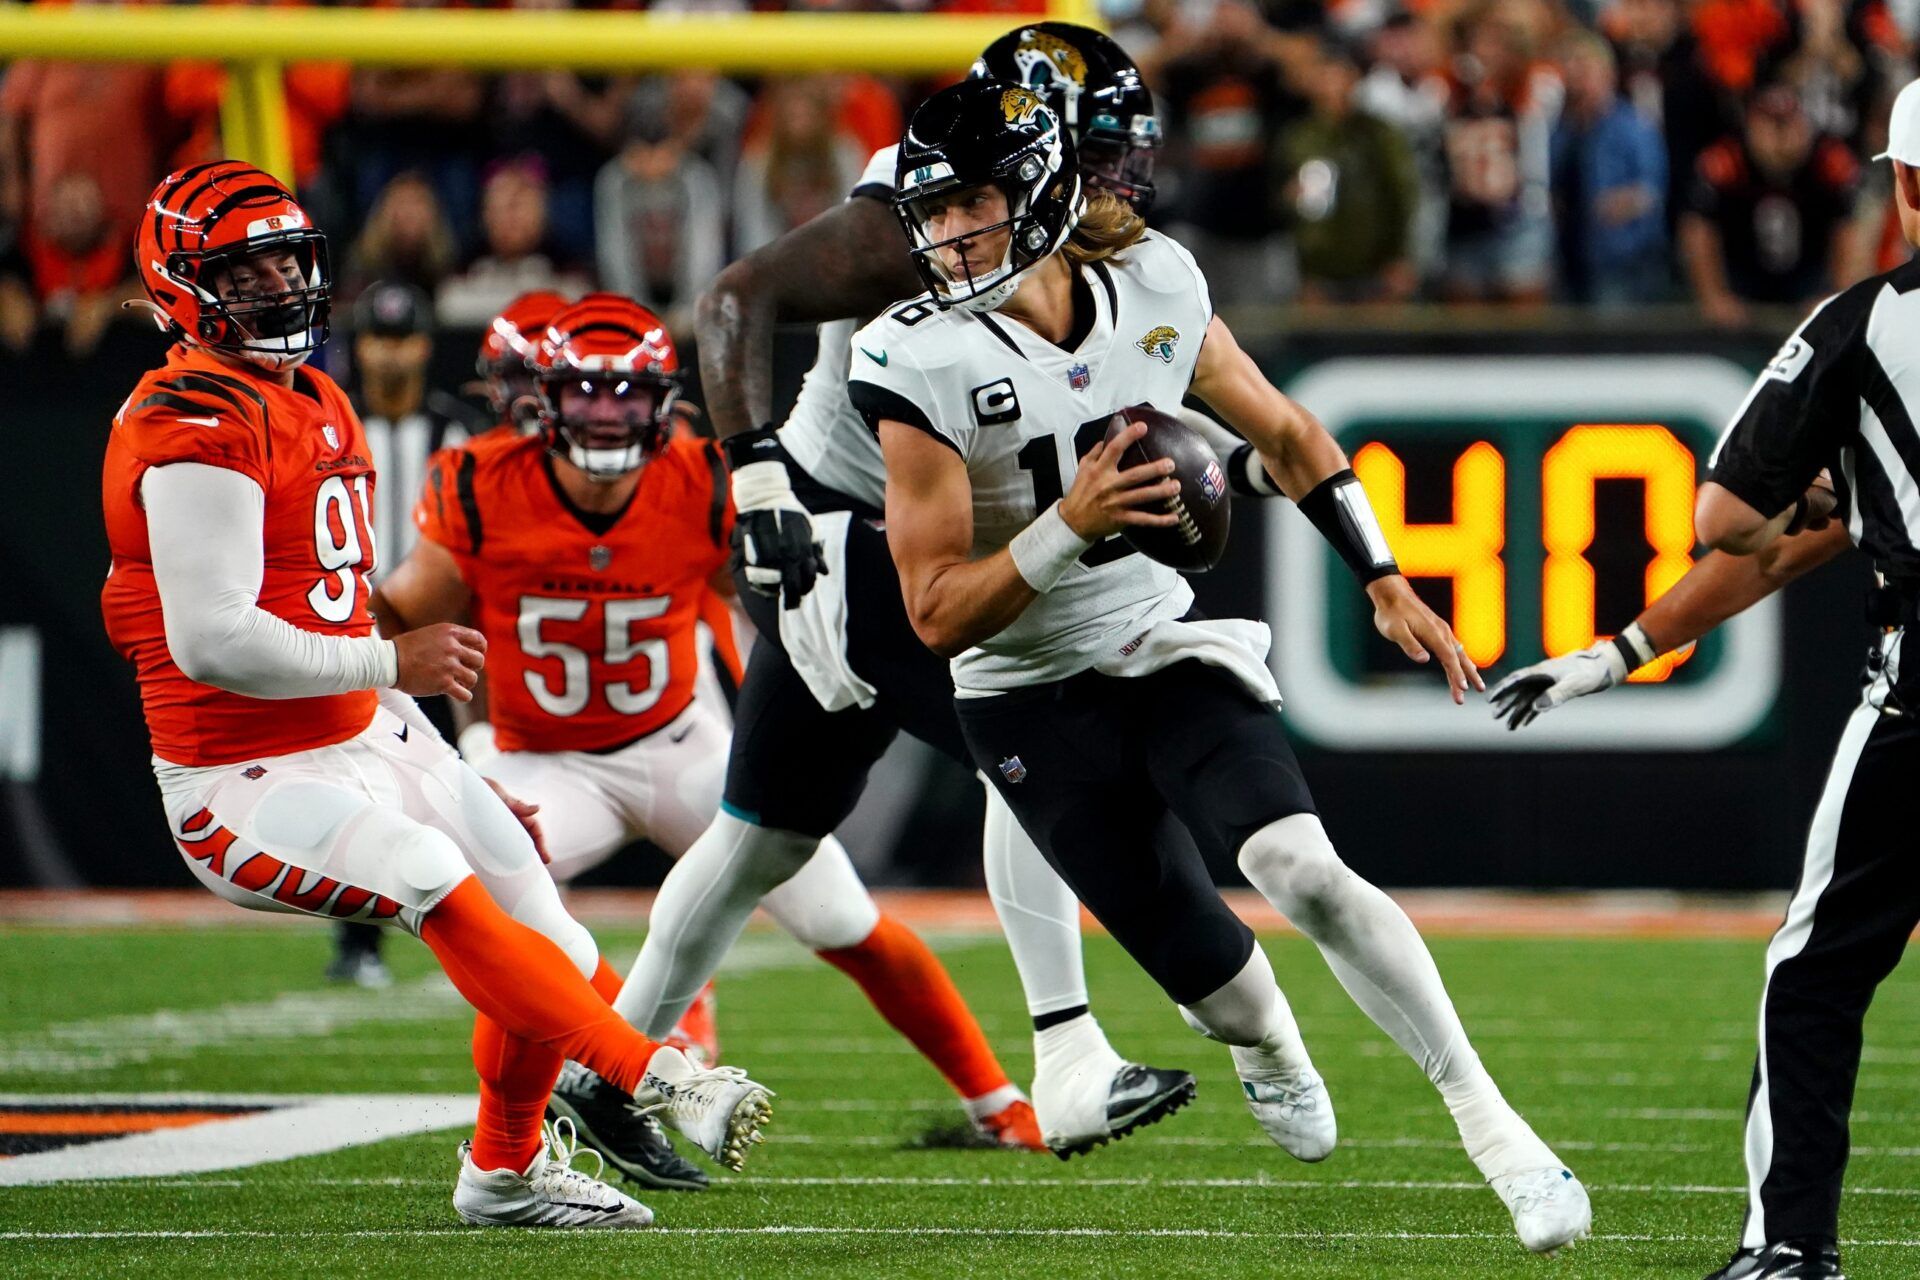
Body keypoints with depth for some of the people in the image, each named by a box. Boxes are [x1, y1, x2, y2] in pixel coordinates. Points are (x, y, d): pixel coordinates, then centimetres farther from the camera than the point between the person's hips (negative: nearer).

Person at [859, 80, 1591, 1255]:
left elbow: (1285, 435, 12)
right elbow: (940, 615, -18)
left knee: (1303, 871, -24)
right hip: (1034, 701, -2)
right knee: (1220, 990, 0)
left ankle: (1493, 1125, -18)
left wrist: (1387, 585, 8)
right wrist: (1071, 527, -32)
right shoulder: (923, 364, -18)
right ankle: (1273, 1054, 39)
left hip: (1169, 648, 2)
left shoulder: (1154, 286, -7)